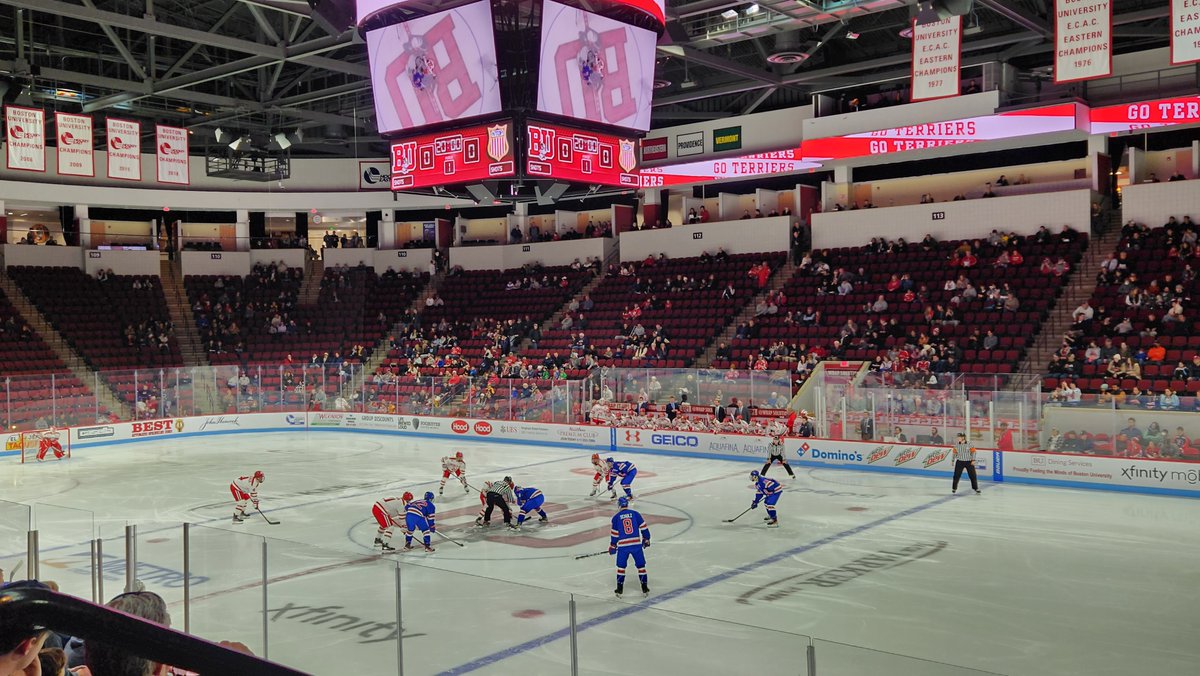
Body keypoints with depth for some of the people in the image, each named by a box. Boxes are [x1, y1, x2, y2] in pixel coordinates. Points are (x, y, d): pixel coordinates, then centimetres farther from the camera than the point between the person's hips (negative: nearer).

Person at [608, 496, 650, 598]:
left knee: (621, 567, 14)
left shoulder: (616, 517, 3)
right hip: (637, 544, 1)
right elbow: (643, 527, 4)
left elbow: (614, 533, 5)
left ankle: (619, 590, 13)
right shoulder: (635, 513, 4)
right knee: (641, 566, 11)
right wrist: (646, 539, 16)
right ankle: (645, 588, 12)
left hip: (623, 545, -1)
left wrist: (612, 546, 16)